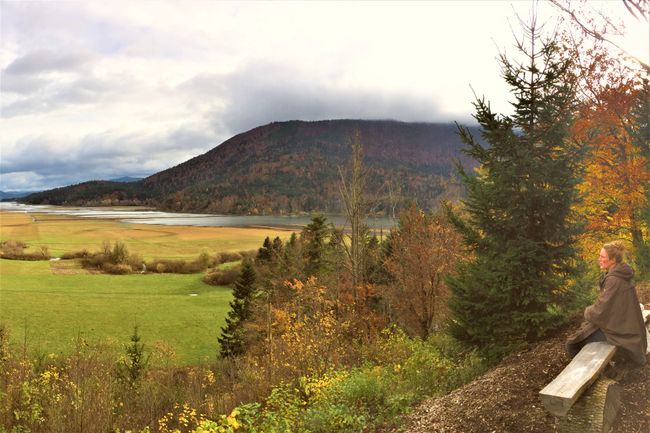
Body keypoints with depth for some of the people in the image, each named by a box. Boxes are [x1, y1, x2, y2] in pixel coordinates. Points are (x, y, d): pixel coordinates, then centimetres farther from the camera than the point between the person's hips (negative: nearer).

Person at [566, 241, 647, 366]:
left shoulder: (614, 280, -25)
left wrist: (588, 311, -5)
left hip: (616, 329, -10)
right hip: (622, 323, 10)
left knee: (572, 344, -7)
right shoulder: (619, 274, 5)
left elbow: (600, 312, -24)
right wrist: (592, 310, 6)